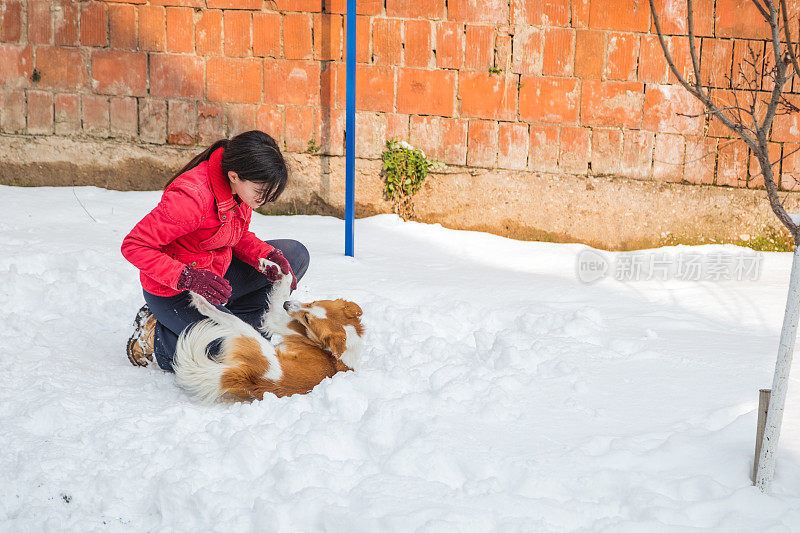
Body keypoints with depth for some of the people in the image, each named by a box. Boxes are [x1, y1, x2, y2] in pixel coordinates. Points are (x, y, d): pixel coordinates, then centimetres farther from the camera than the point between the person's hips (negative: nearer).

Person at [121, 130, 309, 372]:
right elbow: (133, 245, -25)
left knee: (295, 254, 4)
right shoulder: (191, 196, -32)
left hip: (215, 274, 8)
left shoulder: (244, 185, -7)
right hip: (174, 292, -8)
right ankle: (154, 340, 1)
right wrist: (189, 277, -33)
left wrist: (267, 256, -11)